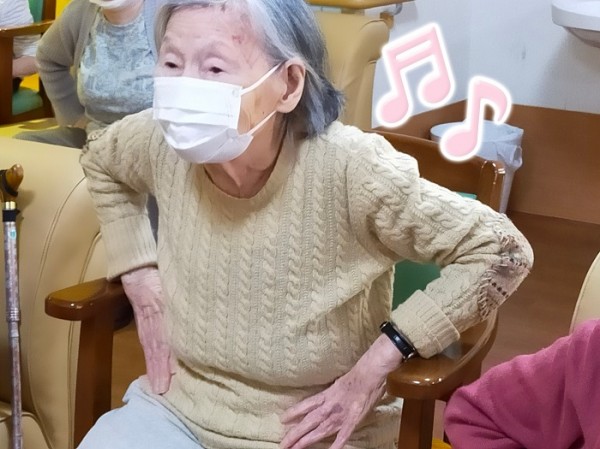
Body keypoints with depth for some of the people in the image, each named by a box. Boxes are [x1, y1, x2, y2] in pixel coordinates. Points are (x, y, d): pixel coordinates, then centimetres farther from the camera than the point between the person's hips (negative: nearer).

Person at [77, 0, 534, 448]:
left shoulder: (347, 170, -25)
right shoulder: (162, 142, -11)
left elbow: (502, 251, -18)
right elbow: (100, 161, 14)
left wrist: (376, 365, -18)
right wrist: (141, 277, 3)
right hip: (177, 408, 4)